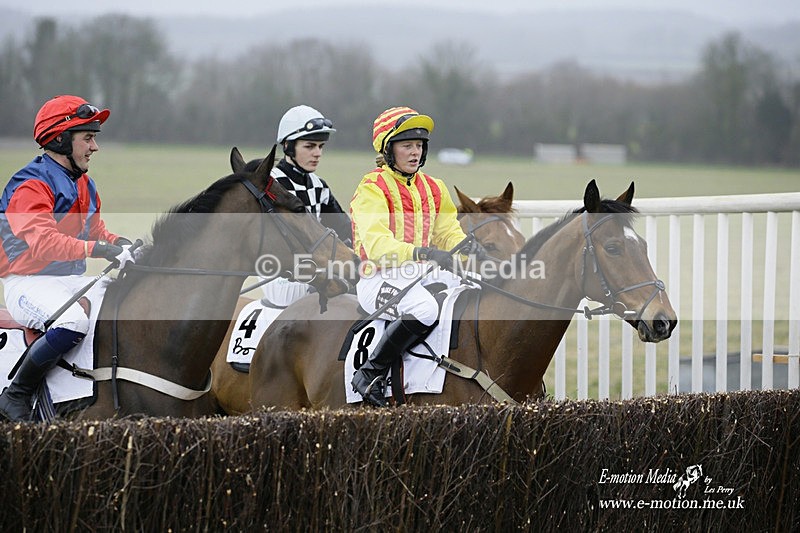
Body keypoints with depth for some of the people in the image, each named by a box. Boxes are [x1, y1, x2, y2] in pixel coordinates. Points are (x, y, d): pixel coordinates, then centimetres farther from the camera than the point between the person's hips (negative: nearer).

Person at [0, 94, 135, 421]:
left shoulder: (84, 185, 15)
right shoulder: (31, 186, -16)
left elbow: (97, 232, 20)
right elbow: (43, 241, -30)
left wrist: (121, 245, -4)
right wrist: (98, 249, -39)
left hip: (73, 280, 9)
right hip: (27, 282, -9)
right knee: (73, 323, -36)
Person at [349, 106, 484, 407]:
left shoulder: (433, 188, 17)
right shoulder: (371, 189, -8)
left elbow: (449, 233, 12)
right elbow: (377, 246, -22)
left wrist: (467, 247, -14)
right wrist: (422, 253, -37)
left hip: (422, 274, 7)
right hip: (378, 278, -7)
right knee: (425, 309, -36)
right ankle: (370, 373, -22)